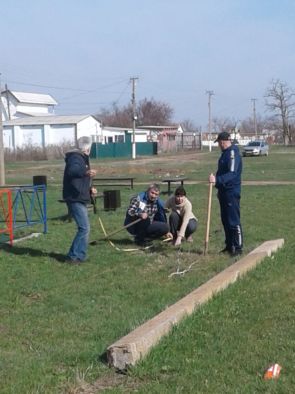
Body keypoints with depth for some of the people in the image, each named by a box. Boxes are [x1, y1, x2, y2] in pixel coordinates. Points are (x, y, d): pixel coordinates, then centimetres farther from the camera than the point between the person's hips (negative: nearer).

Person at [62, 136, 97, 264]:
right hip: (75, 199, -11)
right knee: (84, 228, -15)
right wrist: (85, 172, -54)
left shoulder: (81, 158, 21)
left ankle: (78, 255, 24)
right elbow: (72, 171, -36)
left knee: (84, 228, 16)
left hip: (80, 199, 11)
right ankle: (74, 256, -11)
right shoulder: (75, 158, -12)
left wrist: (89, 190, 19)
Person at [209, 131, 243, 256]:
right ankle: (229, 245, 23)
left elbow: (232, 174, -27)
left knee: (234, 220, -7)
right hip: (224, 192, 10)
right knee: (225, 220, 14)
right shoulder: (225, 153, 15)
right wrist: (219, 188, 23)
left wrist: (217, 180, -36)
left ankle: (238, 247, -2)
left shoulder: (233, 153, -16)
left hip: (232, 193, -10)